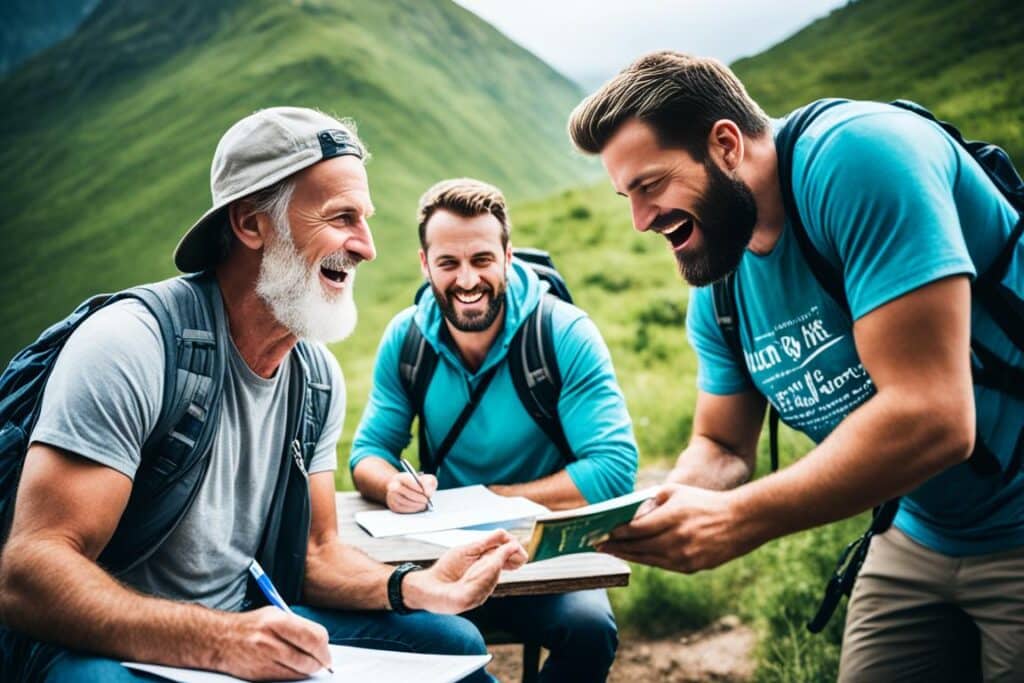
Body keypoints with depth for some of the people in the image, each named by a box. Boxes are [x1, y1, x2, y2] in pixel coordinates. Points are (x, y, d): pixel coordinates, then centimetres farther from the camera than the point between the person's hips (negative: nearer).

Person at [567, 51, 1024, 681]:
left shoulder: (859, 157, -25)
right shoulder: (716, 290, 0)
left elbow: (931, 416, -32)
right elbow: (724, 448, 9)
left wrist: (738, 521, -27)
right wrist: (656, 516, -13)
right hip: (921, 533, 7)